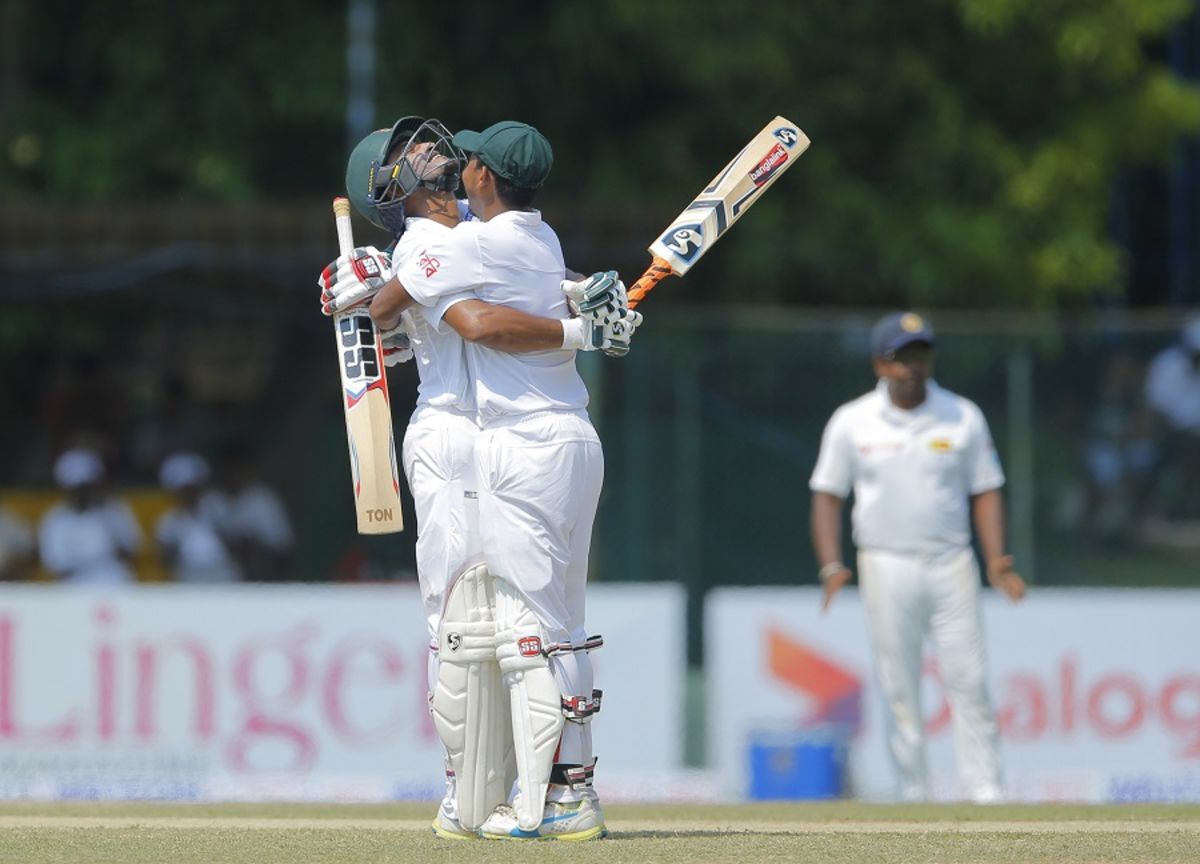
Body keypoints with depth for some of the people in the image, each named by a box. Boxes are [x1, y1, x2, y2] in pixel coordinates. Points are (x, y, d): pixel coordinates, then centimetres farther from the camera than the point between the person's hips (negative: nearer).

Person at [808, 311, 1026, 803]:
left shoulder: (962, 418, 4)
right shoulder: (852, 422, 2)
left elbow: (985, 490, 7)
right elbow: (828, 495, 6)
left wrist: (996, 561, -6)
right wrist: (831, 566, -7)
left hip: (951, 564, 1)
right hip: (886, 568, -1)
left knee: (969, 683, -5)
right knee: (899, 690, 0)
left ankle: (987, 793, -5)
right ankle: (914, 795, 5)